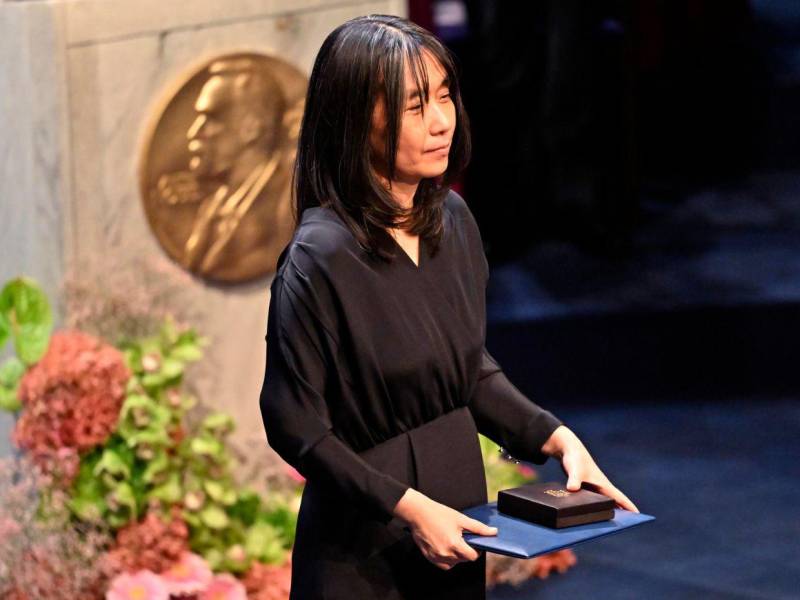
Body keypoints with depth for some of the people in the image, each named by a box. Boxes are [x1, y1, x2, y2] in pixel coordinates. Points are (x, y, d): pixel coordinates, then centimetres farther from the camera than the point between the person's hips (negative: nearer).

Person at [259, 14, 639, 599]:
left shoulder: (453, 219, 0)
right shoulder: (320, 258, -21)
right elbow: (296, 426, -17)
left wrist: (556, 437, -1)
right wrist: (408, 507, -21)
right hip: (364, 551, -6)